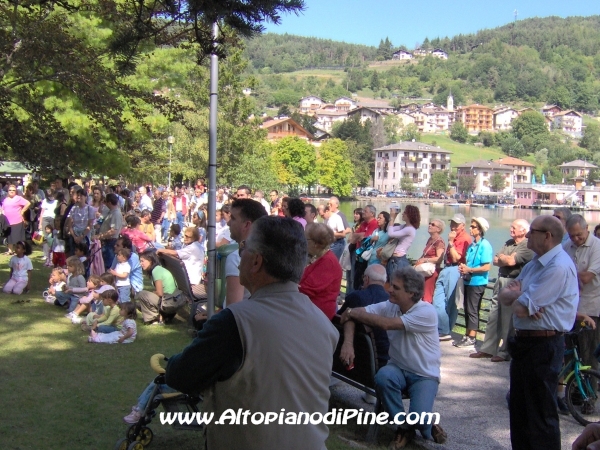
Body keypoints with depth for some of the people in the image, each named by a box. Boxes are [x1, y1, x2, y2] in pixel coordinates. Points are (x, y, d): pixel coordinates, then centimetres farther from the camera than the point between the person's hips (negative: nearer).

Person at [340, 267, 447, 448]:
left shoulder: (426, 312, -21)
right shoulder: (389, 306, -4)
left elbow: (387, 324, -27)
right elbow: (357, 313, -11)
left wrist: (353, 313, -19)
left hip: (425, 375, -4)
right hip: (398, 369, 5)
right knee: (382, 377, -31)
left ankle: (426, 424, 14)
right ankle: (405, 427, -7)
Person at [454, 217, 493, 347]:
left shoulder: (485, 245, -13)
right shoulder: (472, 245, 12)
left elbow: (487, 267, -19)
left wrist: (469, 270, -16)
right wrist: (463, 266, 3)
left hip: (477, 282, -8)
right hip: (469, 281, 8)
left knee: (472, 310, -3)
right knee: (467, 309, 12)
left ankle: (471, 338, 4)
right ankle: (467, 335, 21)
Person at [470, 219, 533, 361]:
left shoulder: (527, 246, -9)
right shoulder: (509, 243, 16)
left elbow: (511, 261, -18)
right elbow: (495, 261, 12)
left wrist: (501, 258, 2)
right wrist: (505, 260, -7)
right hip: (501, 280, 8)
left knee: (507, 320, -3)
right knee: (493, 316, 9)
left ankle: (504, 352, 6)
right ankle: (488, 349, 16)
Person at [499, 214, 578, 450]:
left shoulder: (559, 267, -20)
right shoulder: (535, 263, 12)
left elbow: (521, 308, -24)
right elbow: (503, 296, 9)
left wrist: (515, 296, -2)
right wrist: (519, 295, -12)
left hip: (544, 345, -10)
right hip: (525, 342, 10)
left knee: (541, 414, 1)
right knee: (519, 408, 20)